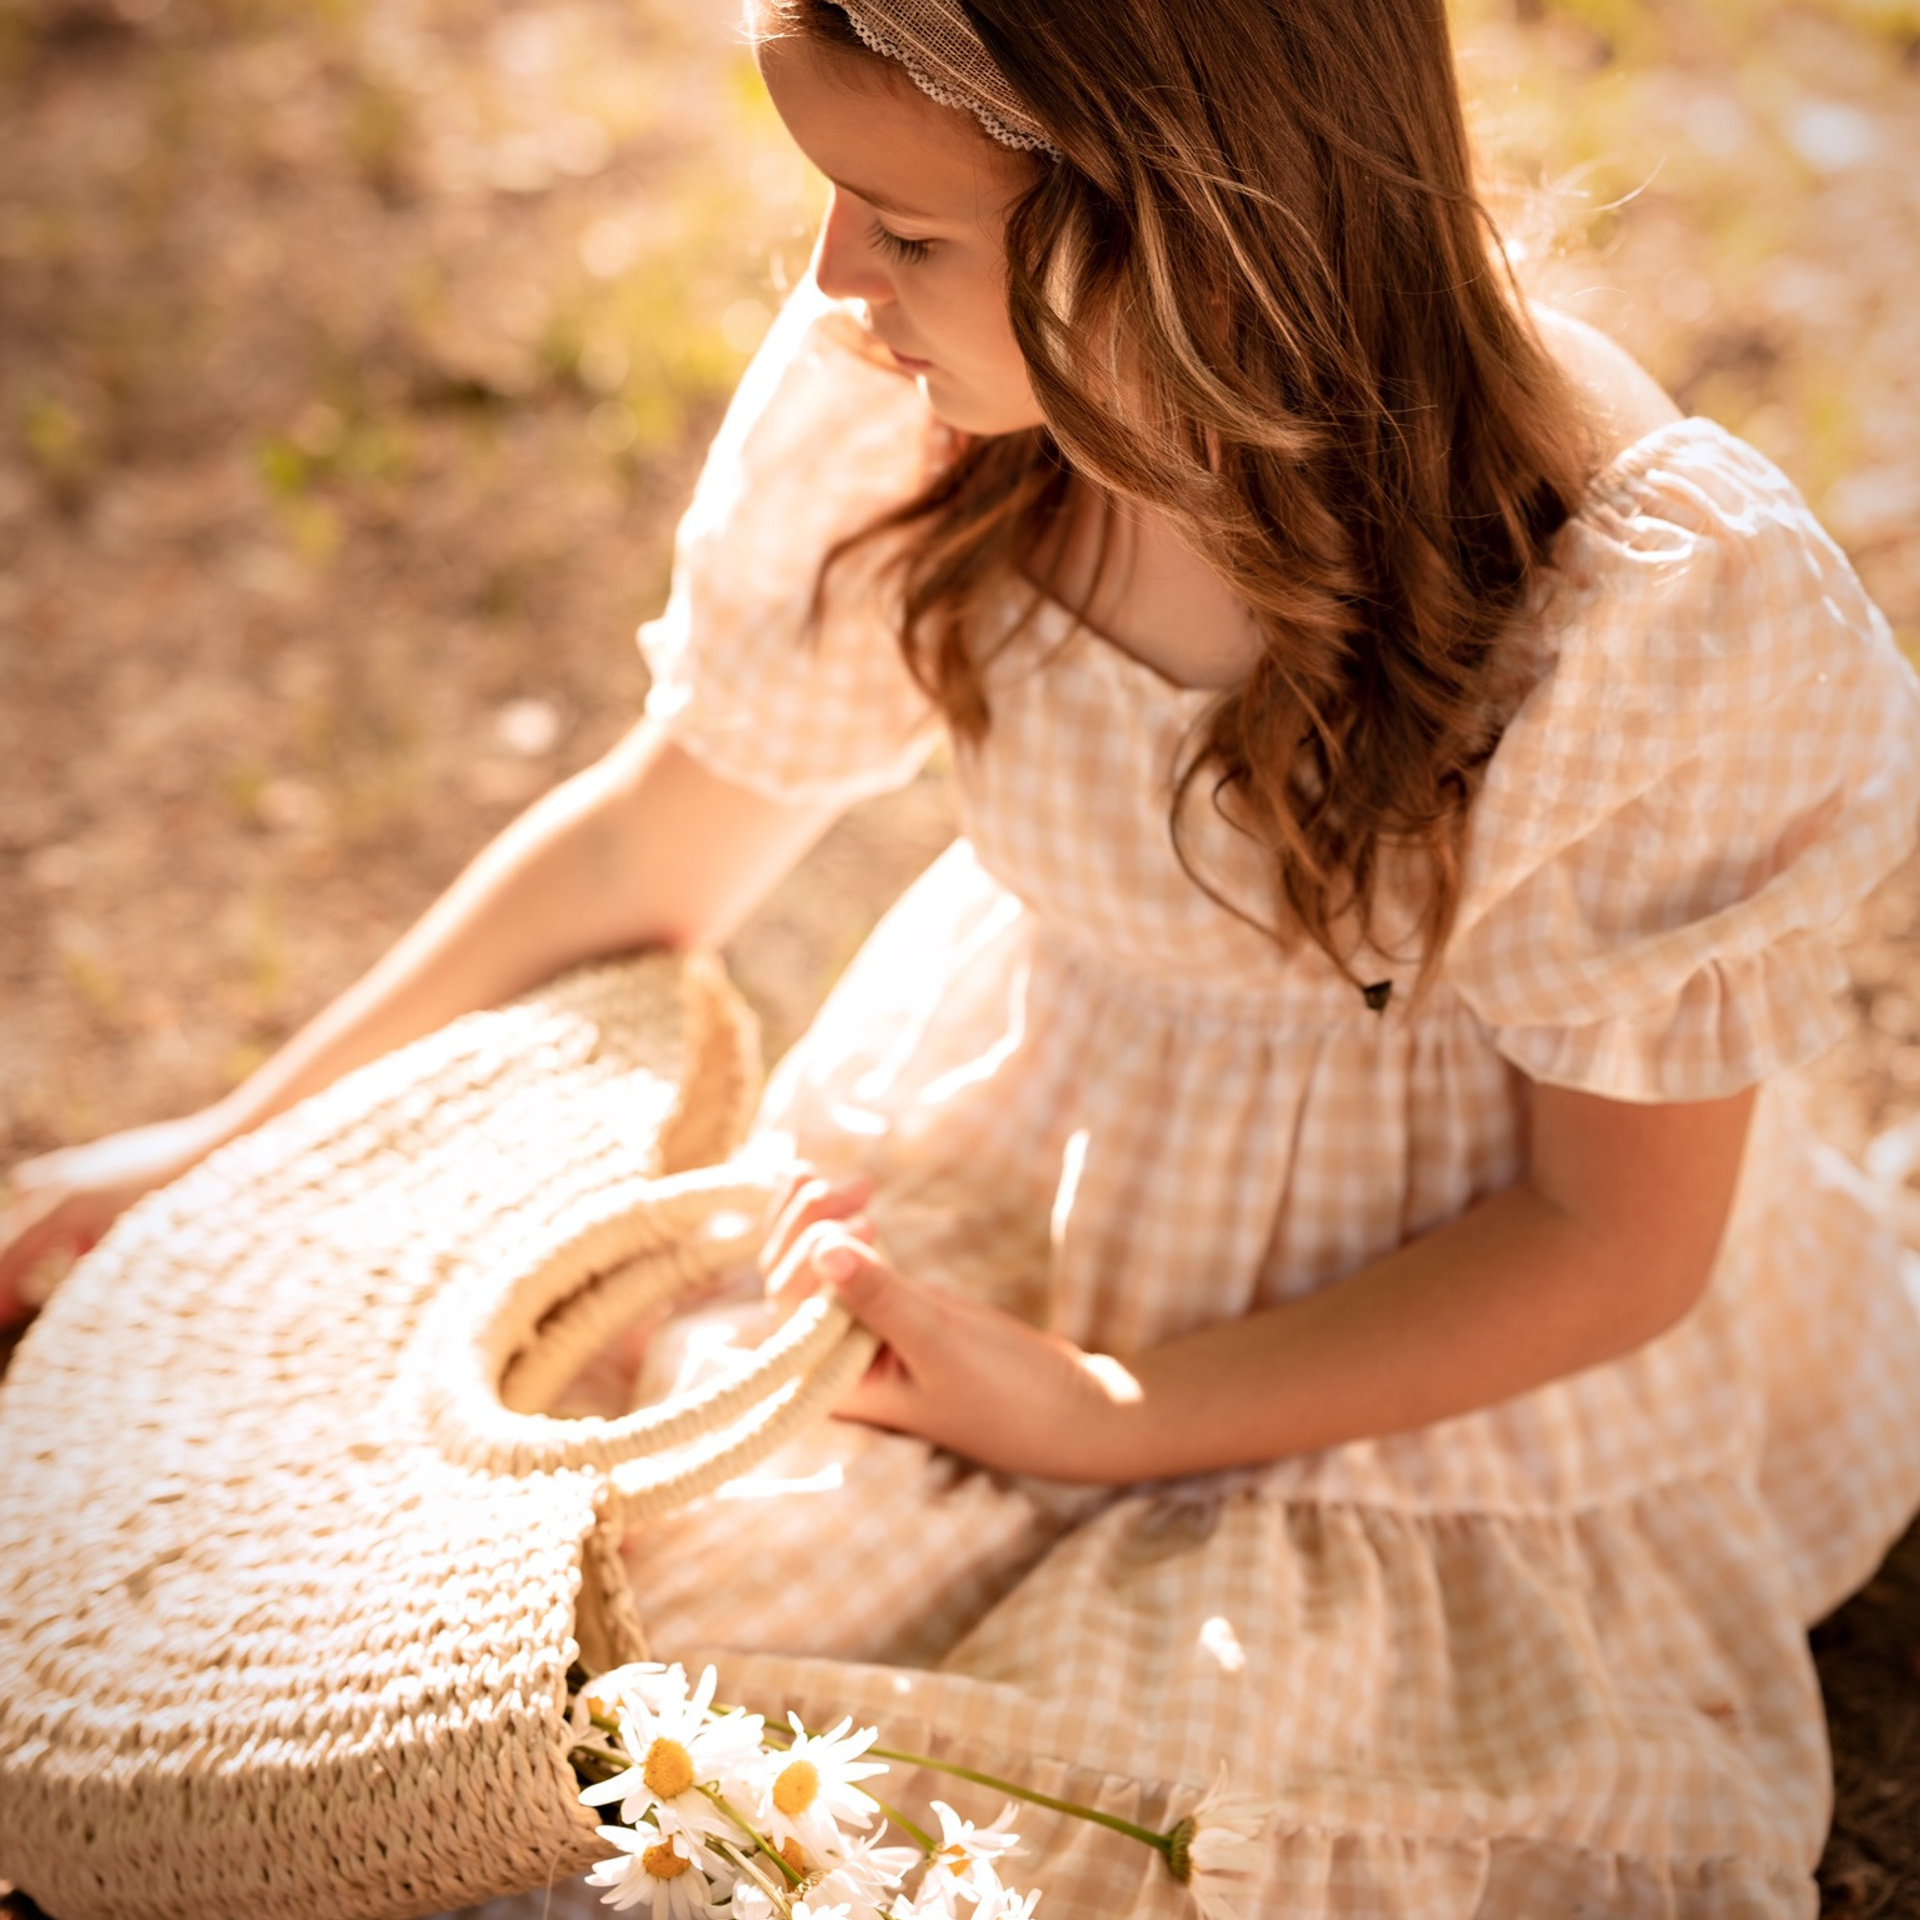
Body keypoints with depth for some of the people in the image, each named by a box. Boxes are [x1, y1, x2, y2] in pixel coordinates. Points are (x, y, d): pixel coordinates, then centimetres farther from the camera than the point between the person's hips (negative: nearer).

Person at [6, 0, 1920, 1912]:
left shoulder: (1653, 609, -29)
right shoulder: (900, 398, -17)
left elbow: (1619, 1237, -17)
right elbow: (653, 840, -1)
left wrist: (1091, 1416, -23)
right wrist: (235, 1153, 4)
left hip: (1436, 1373, -2)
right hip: (981, 1208, 3)